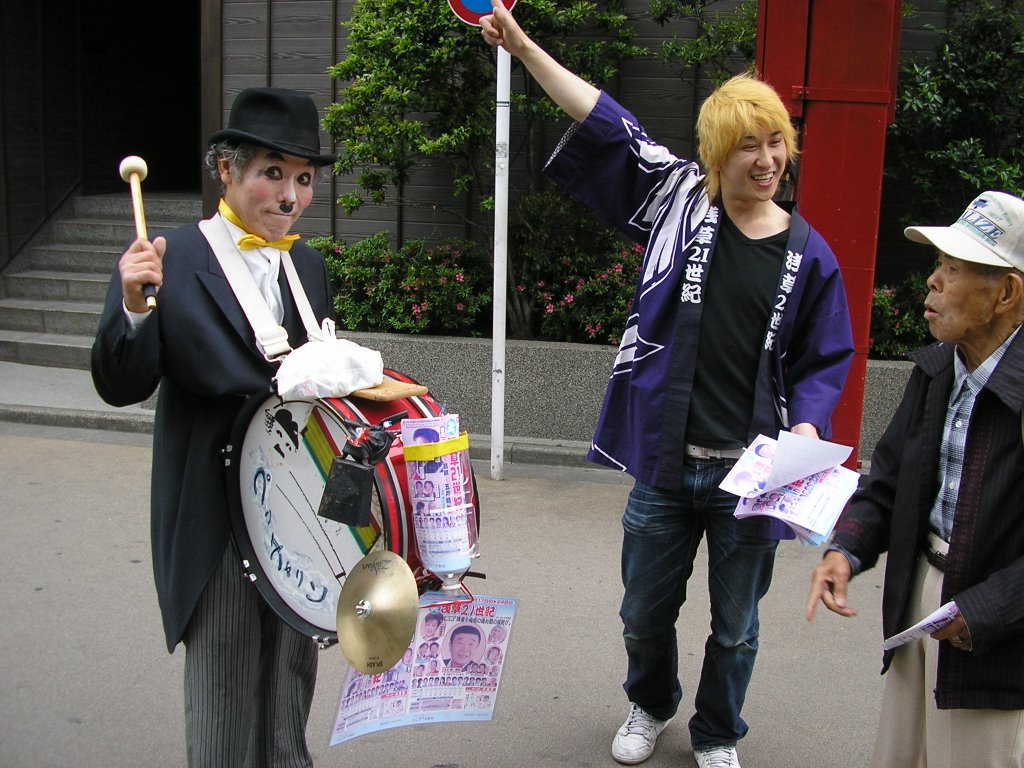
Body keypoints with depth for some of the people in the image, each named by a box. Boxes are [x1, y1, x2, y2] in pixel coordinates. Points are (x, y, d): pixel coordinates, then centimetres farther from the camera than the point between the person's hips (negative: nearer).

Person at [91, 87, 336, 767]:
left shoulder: (310, 268, 8)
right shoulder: (167, 261, -9)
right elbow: (122, 389, -13)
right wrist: (134, 307, -30)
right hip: (215, 519, -5)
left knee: (293, 690, 19)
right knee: (225, 700, 8)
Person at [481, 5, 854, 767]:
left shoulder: (808, 254, -3)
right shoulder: (679, 200, -3)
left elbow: (824, 361, 5)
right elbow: (605, 123, -4)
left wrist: (805, 432, -13)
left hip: (751, 475, 0)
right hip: (666, 465, 1)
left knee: (735, 629, 16)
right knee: (646, 614, 19)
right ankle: (650, 707, 50)